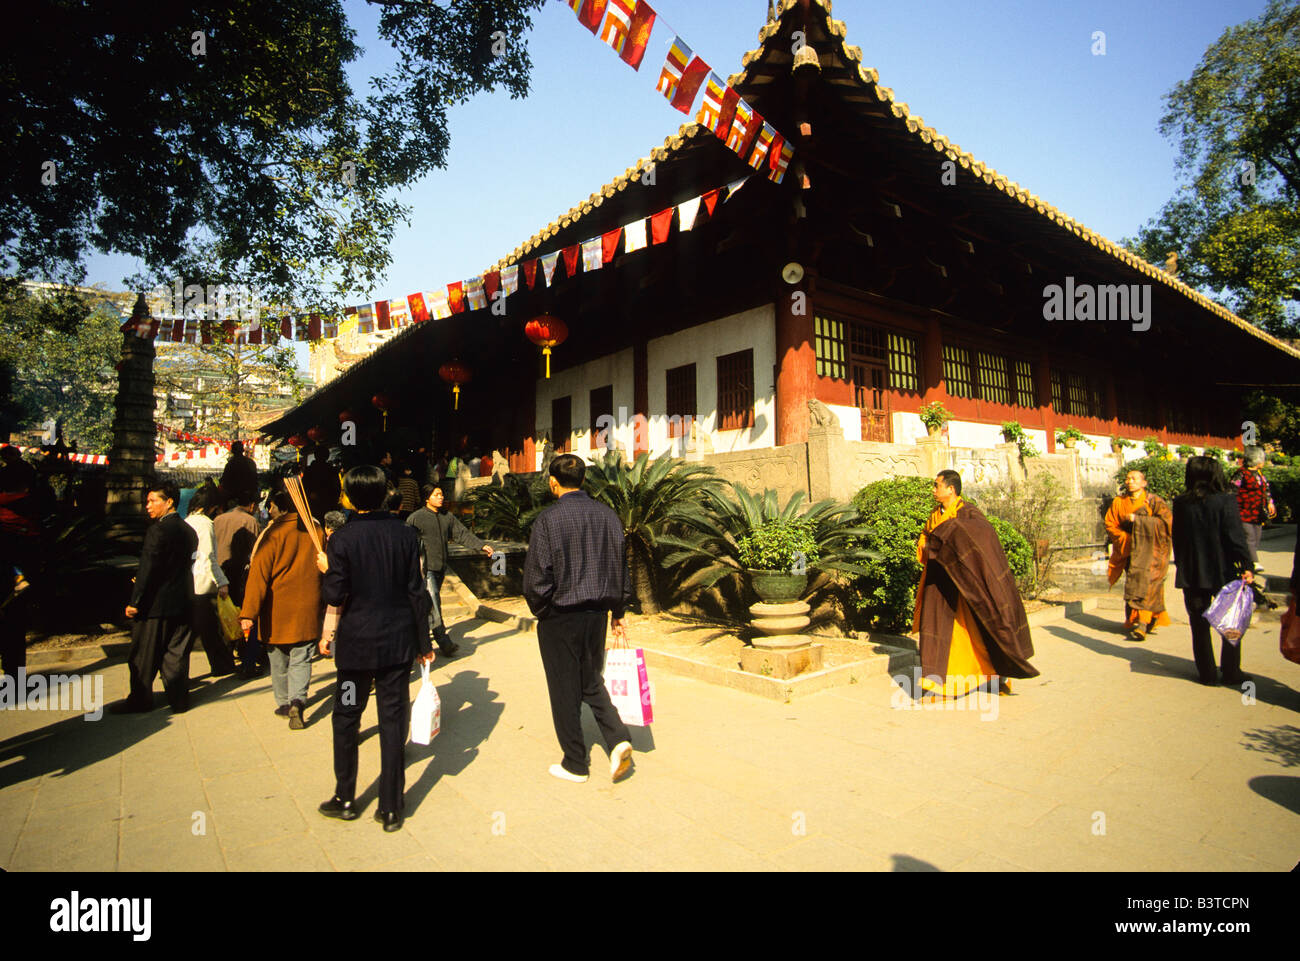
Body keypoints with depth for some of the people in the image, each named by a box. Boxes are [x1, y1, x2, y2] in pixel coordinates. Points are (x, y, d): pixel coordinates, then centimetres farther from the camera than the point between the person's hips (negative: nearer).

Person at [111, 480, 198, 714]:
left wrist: (134, 601, -12)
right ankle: (178, 698, 16)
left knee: (144, 655, 8)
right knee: (176, 653, 12)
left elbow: (147, 569, -17)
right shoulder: (189, 530, 9)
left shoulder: (158, 530, -14)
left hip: (156, 604, -7)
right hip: (182, 603, 7)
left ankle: (140, 699, 20)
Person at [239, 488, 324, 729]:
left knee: (279, 660, 15)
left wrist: (248, 612, -13)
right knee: (301, 660, 7)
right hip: (308, 609, 2)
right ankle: (297, 701, -11)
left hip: (278, 609, -2)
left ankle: (284, 704, 25)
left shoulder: (274, 532, -13)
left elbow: (259, 573, -15)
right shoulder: (316, 529, 0)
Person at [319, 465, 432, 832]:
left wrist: (325, 571, 9)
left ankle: (345, 799, 29)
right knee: (393, 722, 8)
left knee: (346, 719, 17)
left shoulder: (342, 538, -10)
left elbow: (335, 594, -11)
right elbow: (416, 592, -2)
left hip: (356, 643, -1)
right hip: (398, 640, 2)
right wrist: (424, 642, 6)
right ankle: (391, 808, 16)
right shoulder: (406, 534, -4)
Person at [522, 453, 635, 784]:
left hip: (559, 617, -5)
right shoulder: (608, 515, 1)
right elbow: (621, 567, 6)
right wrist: (619, 612, 15)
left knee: (564, 691, 9)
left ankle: (576, 764, 21)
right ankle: (618, 739, 4)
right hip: (596, 613, 5)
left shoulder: (548, 519, -14)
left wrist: (539, 610, 4)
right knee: (591, 682, 21)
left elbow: (536, 577, -14)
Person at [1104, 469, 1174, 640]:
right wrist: (1128, 539, -7)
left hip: (1151, 550, -3)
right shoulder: (1118, 502, 10)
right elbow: (1110, 525, 7)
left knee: (1146, 581, -16)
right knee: (1132, 582, -3)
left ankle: (1142, 622, -19)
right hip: (1130, 550, 3)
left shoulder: (1154, 501, 2)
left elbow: (1166, 521, -11)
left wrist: (1137, 520, -15)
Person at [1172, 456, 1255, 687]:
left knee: (1199, 626, 10)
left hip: (1191, 575, 2)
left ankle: (1207, 674, 15)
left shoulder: (1180, 503, -2)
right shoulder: (1225, 501, -10)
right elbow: (1236, 537, -14)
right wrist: (1247, 567, -11)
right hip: (1222, 573, -2)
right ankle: (1231, 673, 19)